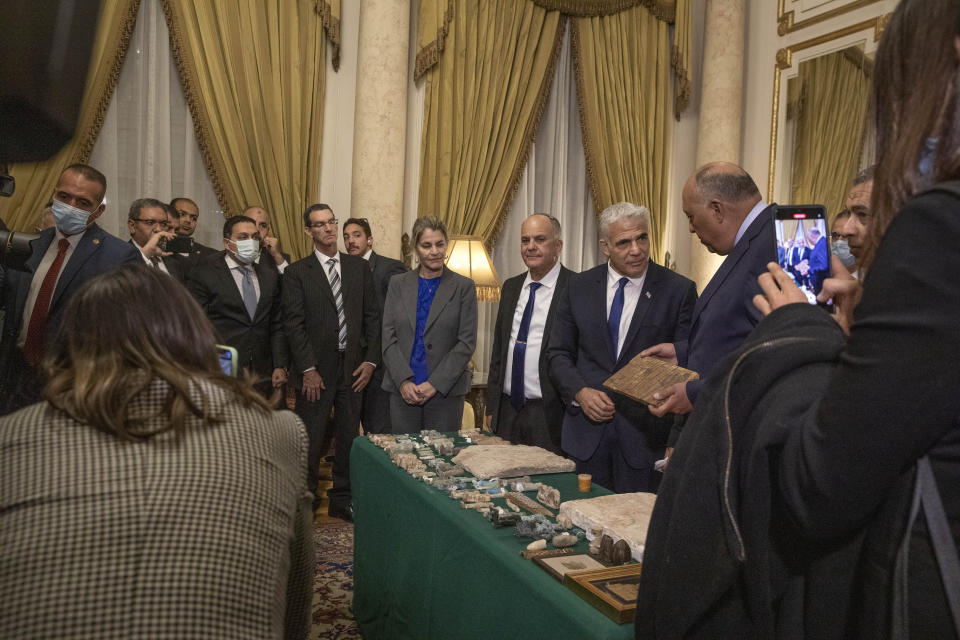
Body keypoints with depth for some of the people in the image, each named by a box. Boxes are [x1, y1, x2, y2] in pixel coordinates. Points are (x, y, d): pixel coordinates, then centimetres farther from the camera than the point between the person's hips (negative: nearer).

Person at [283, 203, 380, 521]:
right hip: (316, 370, -3)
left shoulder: (359, 267, 9)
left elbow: (372, 316, 8)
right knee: (310, 440, 4)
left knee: (349, 436, 10)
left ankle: (342, 499, 24)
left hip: (353, 368, 3)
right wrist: (308, 369, -12)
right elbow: (294, 325, -6)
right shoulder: (297, 272, 0)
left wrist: (370, 360, 0)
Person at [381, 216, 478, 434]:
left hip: (446, 391, -2)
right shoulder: (398, 283, 8)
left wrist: (435, 384, -11)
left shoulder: (464, 287, 1)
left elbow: (467, 342, -4)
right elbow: (388, 336, 4)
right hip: (402, 390, 2)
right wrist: (404, 381, -9)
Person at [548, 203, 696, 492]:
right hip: (586, 432, 2)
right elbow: (558, 354, 9)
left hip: (646, 435, -2)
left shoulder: (680, 290, -3)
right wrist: (580, 392, -8)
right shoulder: (579, 287, 5)